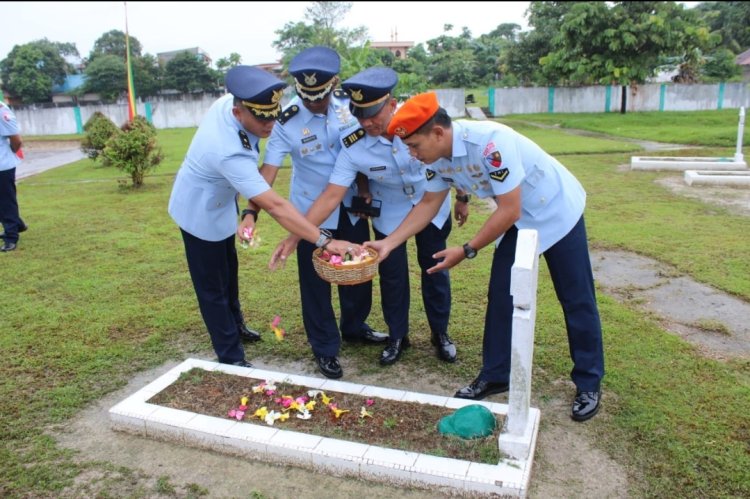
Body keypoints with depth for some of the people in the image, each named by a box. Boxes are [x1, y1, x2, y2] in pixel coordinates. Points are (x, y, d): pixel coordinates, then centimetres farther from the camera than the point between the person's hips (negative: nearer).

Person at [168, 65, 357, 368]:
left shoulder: (227, 102, -18)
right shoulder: (229, 152, -42)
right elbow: (275, 206, -44)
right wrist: (325, 240, -45)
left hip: (220, 203, 9)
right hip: (201, 211, -9)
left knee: (228, 272, 25)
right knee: (213, 288, 4)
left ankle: (235, 325, 46)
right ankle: (231, 358, 16)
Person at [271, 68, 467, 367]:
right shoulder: (352, 146, -28)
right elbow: (331, 196, -27)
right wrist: (295, 236, -33)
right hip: (389, 213, 0)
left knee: (434, 268, 10)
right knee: (392, 273, 6)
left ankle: (440, 333, 31)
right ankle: (397, 336, 29)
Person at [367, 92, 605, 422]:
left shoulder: (490, 143, -36)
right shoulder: (438, 158, -13)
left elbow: (509, 211, -32)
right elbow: (429, 203, 0)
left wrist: (467, 251, -26)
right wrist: (389, 243, -8)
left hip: (557, 211, -7)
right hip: (517, 221, 7)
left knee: (576, 300, 4)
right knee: (500, 295, 6)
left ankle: (589, 384, 20)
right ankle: (495, 376, 20)